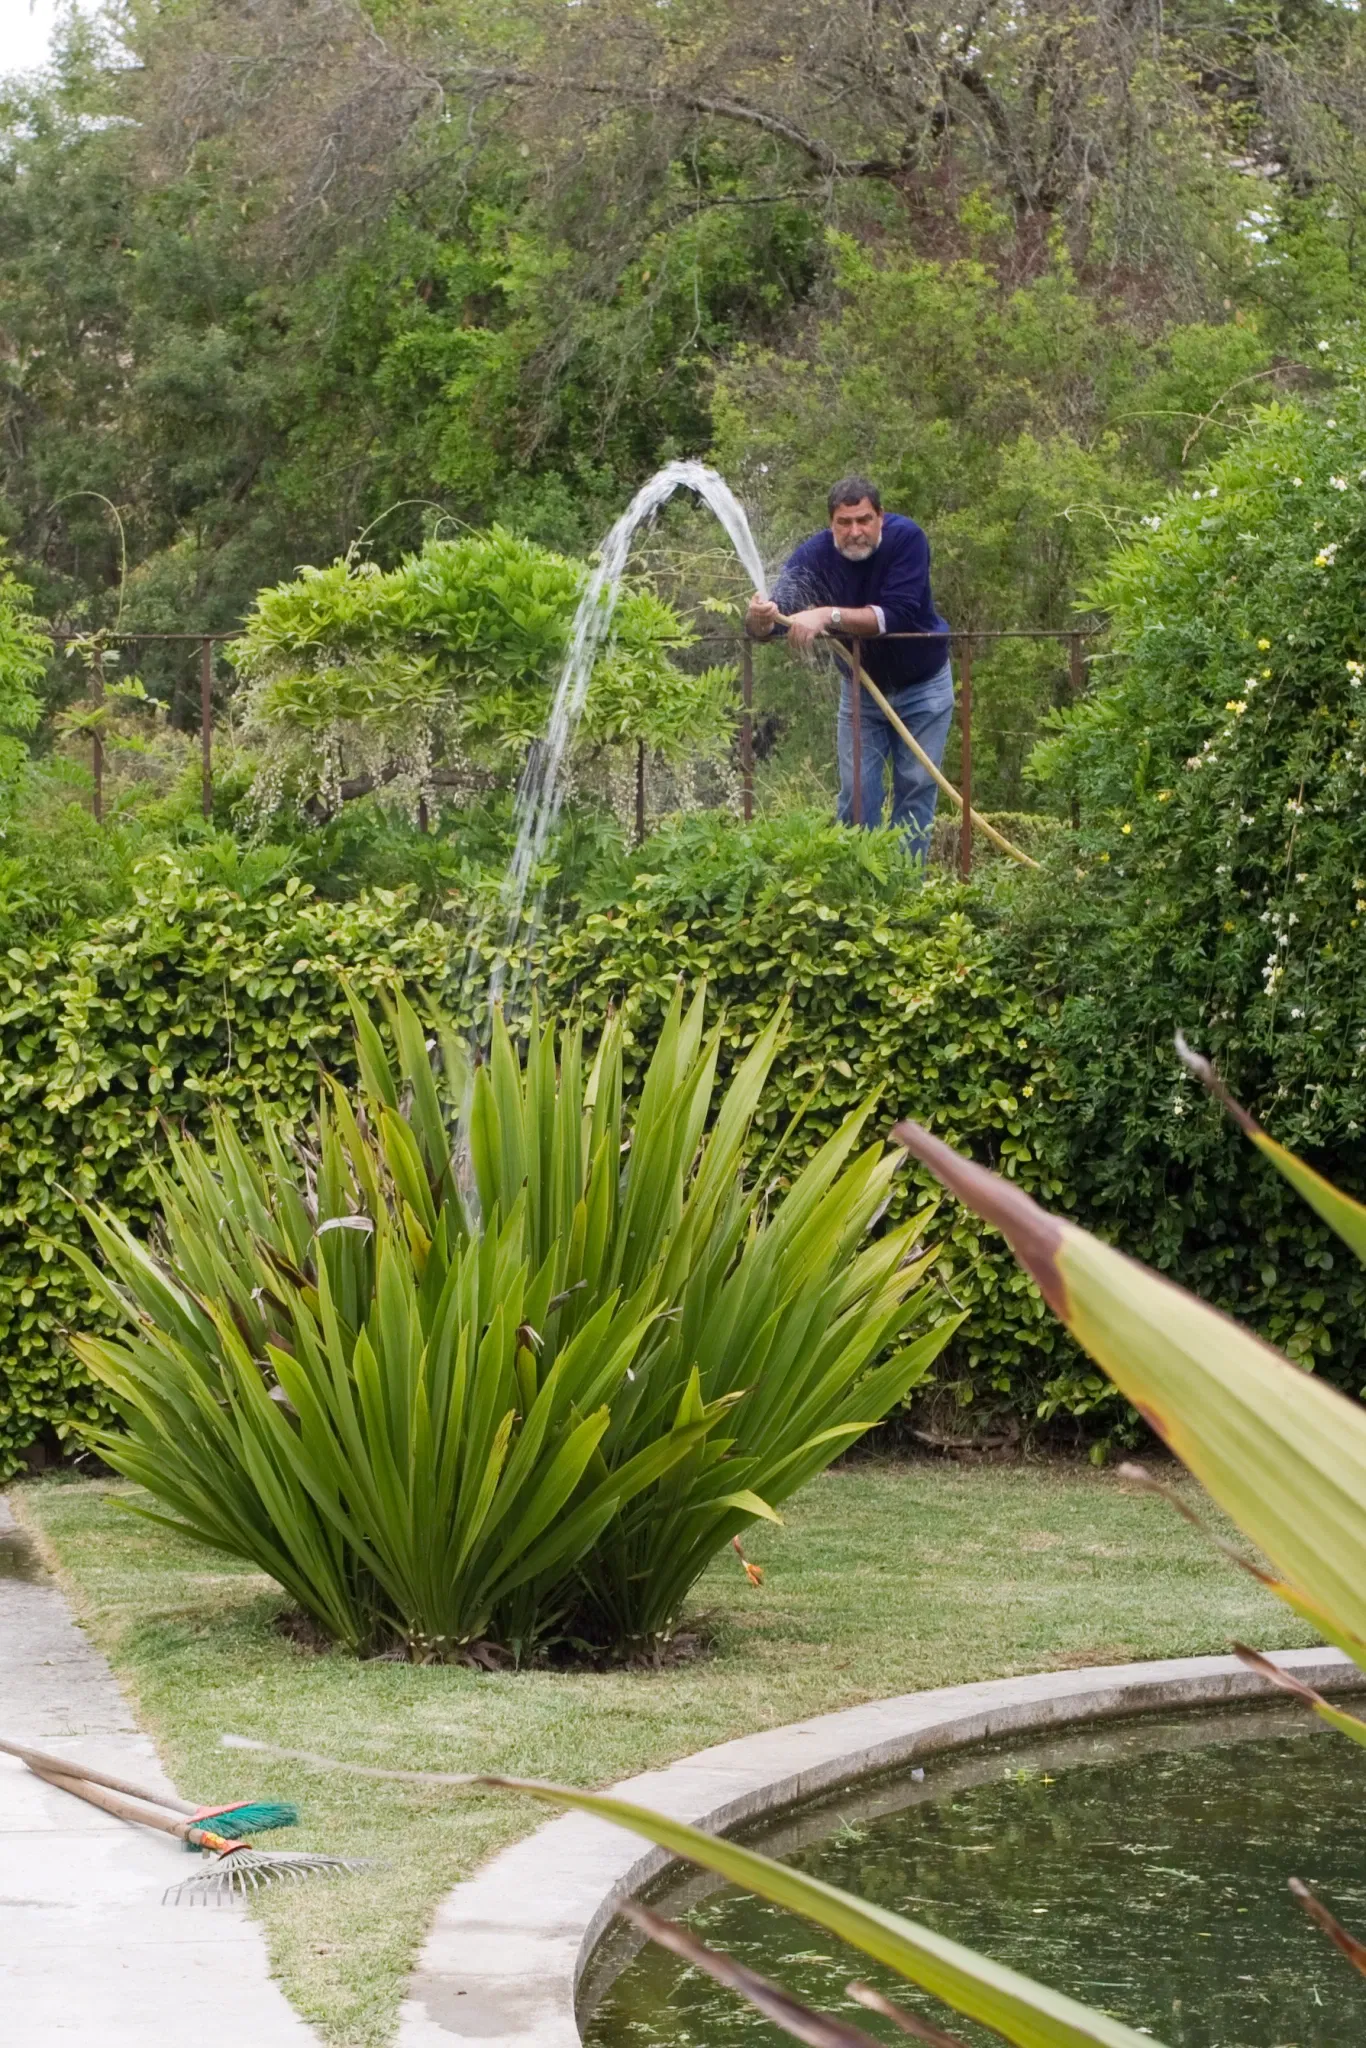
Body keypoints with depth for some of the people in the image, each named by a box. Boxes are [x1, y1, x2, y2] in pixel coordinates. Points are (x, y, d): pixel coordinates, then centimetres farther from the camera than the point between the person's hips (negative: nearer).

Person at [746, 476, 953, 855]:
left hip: (922, 686, -2)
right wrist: (759, 619, -53)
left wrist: (829, 616, -47)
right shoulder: (813, 556, -20)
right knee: (857, 792, -1)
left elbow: (897, 615, -37)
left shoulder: (906, 539, -26)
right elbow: (773, 622, -28)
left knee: (916, 788, 1)